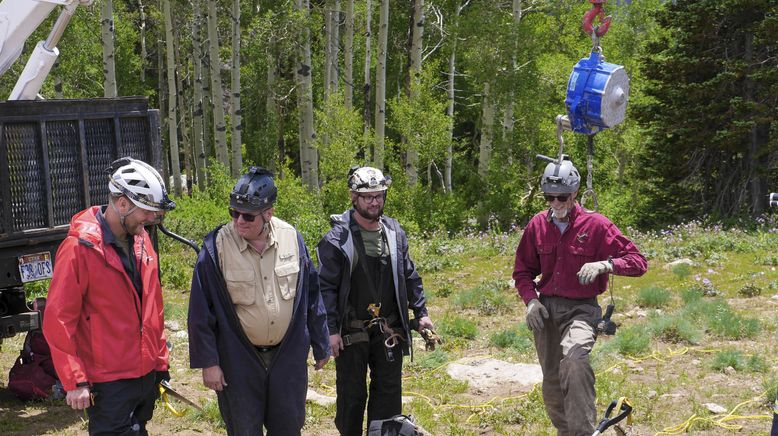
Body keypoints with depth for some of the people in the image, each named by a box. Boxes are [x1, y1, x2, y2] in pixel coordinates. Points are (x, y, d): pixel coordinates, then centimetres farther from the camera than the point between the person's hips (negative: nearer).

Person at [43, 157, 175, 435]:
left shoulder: (141, 239, 6)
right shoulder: (80, 247, -15)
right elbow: (58, 320, -14)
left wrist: (161, 361, 14)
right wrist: (75, 381, -14)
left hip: (146, 374, 7)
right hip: (109, 384, -7)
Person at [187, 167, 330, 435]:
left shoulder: (291, 238, -4)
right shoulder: (217, 247, -13)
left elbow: (311, 296, 4)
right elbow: (201, 312, -8)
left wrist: (321, 345, 9)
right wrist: (208, 362, -8)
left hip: (289, 357, 2)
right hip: (240, 360, -2)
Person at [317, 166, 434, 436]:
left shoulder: (395, 233, 5)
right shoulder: (337, 238, -10)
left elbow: (409, 277, 14)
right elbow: (326, 287, -10)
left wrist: (421, 313, 10)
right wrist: (331, 330, -14)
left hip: (389, 331, 4)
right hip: (351, 332, -4)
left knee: (389, 392, 11)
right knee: (351, 394, 6)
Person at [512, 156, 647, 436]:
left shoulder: (596, 225, -7)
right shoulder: (537, 225, 4)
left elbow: (637, 261, -8)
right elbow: (523, 270, 14)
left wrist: (604, 264, -26)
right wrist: (531, 300, -4)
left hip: (580, 309, -4)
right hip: (546, 310, 4)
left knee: (573, 361, -33)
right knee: (552, 384, 10)